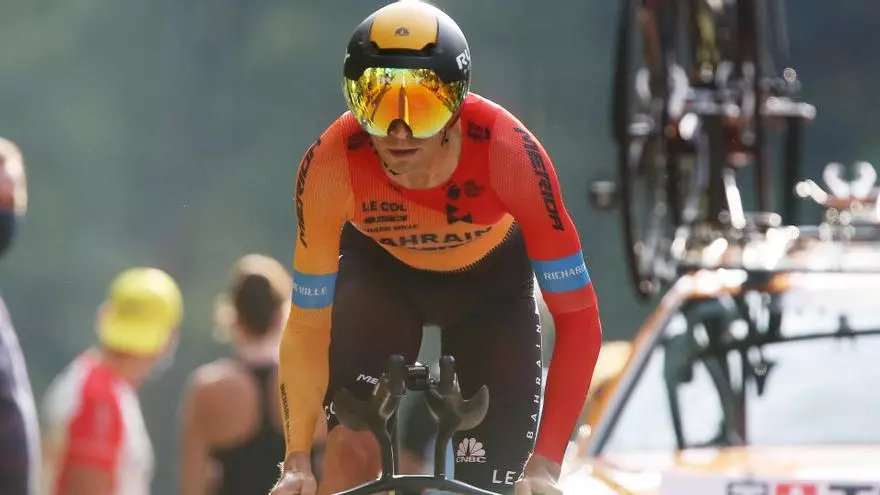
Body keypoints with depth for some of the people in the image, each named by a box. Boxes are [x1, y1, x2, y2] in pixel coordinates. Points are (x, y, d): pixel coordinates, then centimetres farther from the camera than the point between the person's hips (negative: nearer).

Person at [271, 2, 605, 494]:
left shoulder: (507, 153, -38)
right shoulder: (331, 165, -35)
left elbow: (578, 317, -32)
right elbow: (309, 325, -23)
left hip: (491, 280, 0)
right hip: (379, 270, 0)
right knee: (352, 451, -22)